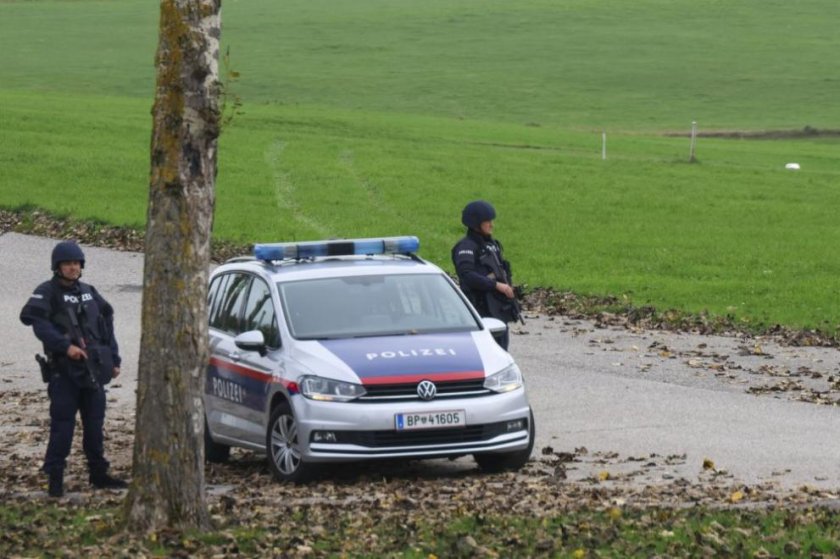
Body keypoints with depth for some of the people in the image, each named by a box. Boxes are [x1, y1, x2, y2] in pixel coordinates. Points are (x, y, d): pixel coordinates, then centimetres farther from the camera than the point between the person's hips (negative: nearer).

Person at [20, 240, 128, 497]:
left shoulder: (89, 292, 15)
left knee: (94, 423, 11)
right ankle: (55, 478, -3)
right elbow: (37, 321, -19)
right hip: (64, 371, -6)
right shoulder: (47, 292, -4)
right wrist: (66, 346, -27)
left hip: (93, 369, 6)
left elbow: (106, 325, 18)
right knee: (62, 424, -7)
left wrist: (114, 359, 11)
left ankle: (98, 474, 20)